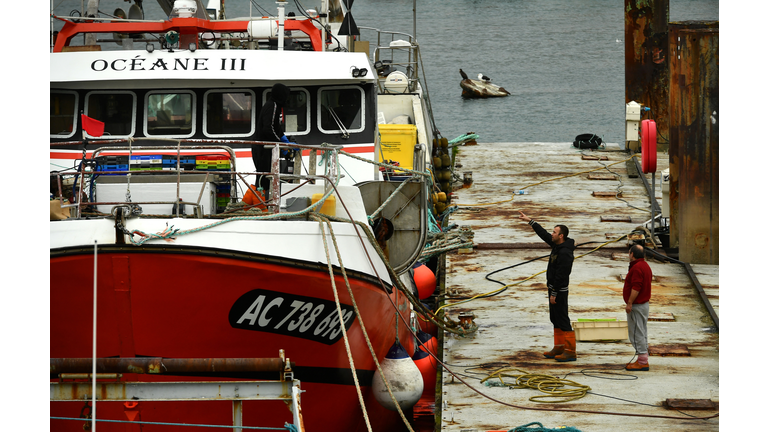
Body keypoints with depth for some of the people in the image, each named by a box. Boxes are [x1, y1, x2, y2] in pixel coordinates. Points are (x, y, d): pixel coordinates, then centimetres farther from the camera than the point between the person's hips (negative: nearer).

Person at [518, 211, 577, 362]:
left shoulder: (565, 253, -23)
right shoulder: (556, 245, 7)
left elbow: (561, 275, -24)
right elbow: (543, 234, 20)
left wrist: (554, 294, -21)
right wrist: (530, 221, 22)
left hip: (559, 291, -10)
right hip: (553, 288, 10)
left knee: (562, 320, -8)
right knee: (555, 319, 16)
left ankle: (570, 351, -7)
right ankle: (559, 348, 23)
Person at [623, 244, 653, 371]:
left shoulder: (637, 268, -19)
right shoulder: (645, 266, 14)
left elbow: (636, 288, -25)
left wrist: (629, 303, -22)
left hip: (636, 305, -11)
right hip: (644, 303, 11)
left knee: (637, 333, -7)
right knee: (642, 333, 14)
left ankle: (642, 362, -8)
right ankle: (643, 360, 18)